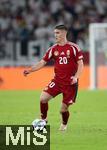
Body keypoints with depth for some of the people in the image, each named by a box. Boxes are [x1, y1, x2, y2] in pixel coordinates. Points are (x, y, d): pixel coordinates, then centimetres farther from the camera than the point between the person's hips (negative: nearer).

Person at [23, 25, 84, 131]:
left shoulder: (73, 47, -6)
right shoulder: (53, 49, 4)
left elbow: (80, 64, -5)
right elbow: (42, 62, 4)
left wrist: (76, 77, -20)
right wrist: (30, 70, -10)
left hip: (70, 83, -3)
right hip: (57, 81, 3)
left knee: (63, 109, -1)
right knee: (43, 98, -16)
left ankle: (64, 124, 31)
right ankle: (43, 119, 8)